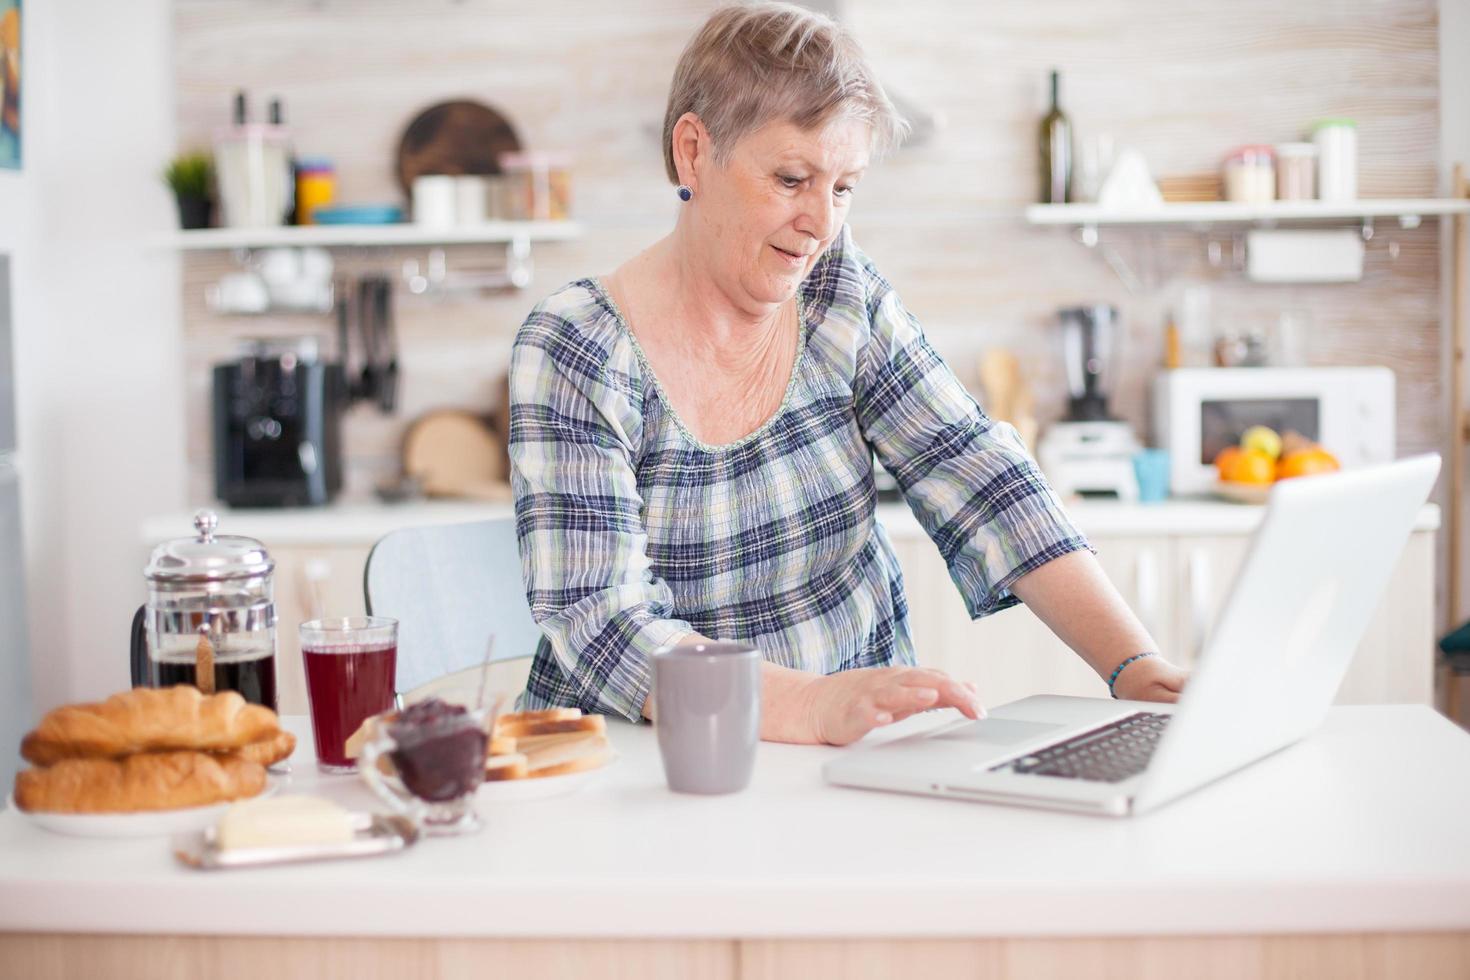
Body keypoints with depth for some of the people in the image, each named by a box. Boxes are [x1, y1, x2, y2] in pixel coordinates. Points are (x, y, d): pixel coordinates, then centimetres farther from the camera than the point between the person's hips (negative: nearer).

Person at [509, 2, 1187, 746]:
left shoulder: (844, 298, 2)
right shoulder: (573, 353, -12)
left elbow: (981, 484, -6)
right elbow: (598, 623, -21)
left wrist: (1137, 667, -19)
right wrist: (816, 705, -36)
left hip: (859, 766, 2)